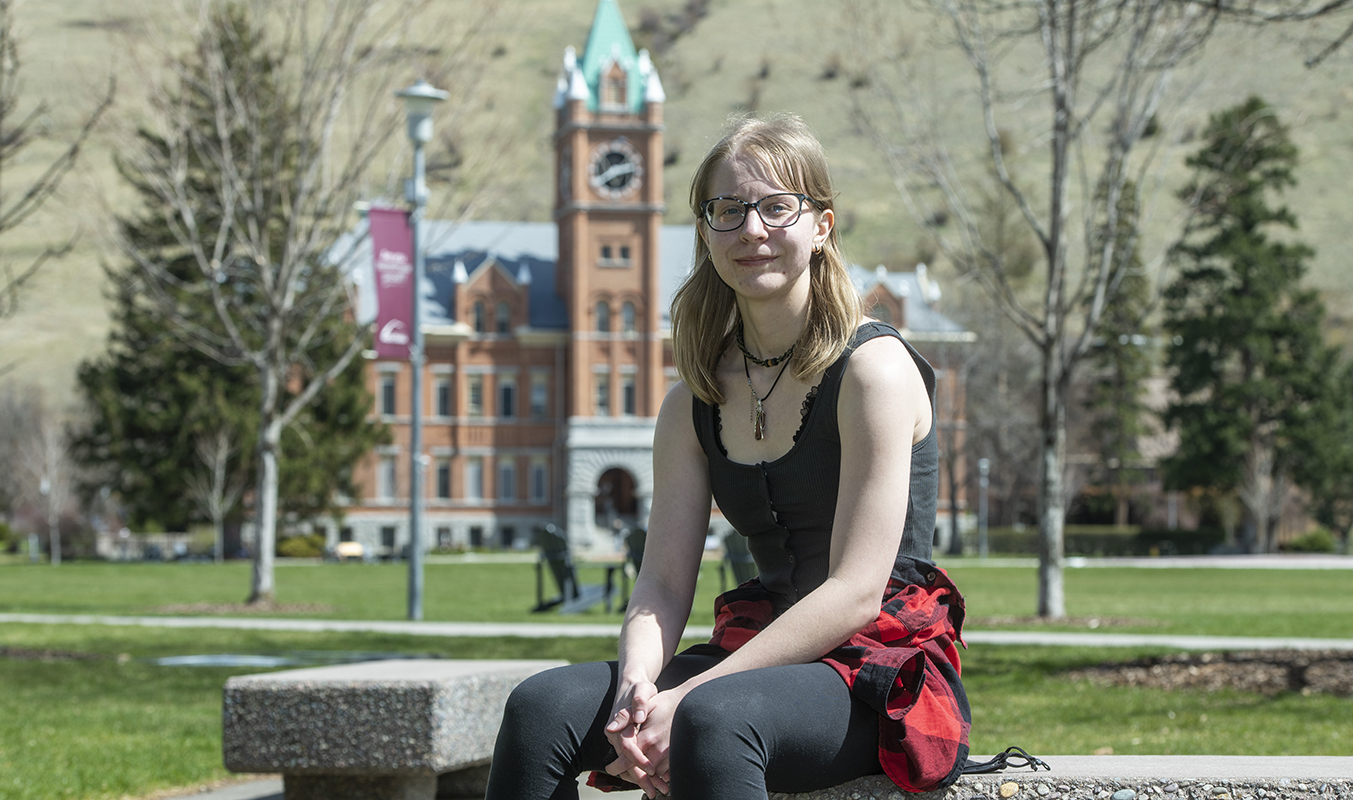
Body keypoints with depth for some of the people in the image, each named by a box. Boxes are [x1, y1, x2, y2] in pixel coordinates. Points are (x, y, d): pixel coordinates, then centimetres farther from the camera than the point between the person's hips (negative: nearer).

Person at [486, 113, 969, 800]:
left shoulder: (873, 369, -8)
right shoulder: (694, 402, 12)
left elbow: (855, 592, -15)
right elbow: (663, 580, 5)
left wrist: (689, 697, -21)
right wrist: (636, 685, -19)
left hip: (881, 670, -6)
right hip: (762, 653, 6)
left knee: (714, 718, -38)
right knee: (541, 707, -18)